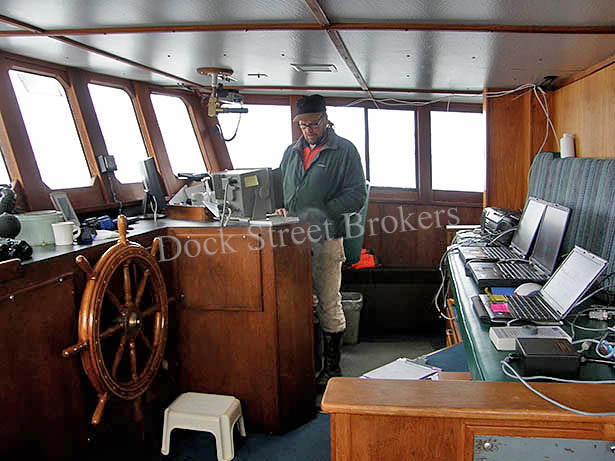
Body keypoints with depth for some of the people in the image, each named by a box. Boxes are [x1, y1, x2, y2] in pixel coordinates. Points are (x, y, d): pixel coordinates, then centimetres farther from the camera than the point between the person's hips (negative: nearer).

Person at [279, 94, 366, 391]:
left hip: (326, 239, -5)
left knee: (329, 305, 1)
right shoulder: (292, 151, 17)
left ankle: (332, 369, 14)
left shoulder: (344, 150, 0)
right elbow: (279, 187, 24)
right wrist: (282, 209, 2)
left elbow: (357, 195, -7)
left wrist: (323, 212, -18)